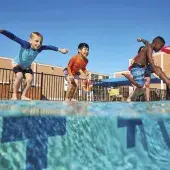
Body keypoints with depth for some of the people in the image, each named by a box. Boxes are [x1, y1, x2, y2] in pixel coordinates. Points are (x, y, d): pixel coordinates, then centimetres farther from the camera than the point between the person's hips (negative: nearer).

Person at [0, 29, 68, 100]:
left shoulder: (39, 48, -23)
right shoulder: (25, 44, -35)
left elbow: (49, 47, -13)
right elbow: (13, 37, -41)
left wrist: (60, 49, -16)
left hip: (27, 66, 5)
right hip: (17, 63, -4)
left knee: (30, 79, -13)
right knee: (19, 76, -28)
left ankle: (23, 96, 3)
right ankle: (14, 95, -14)